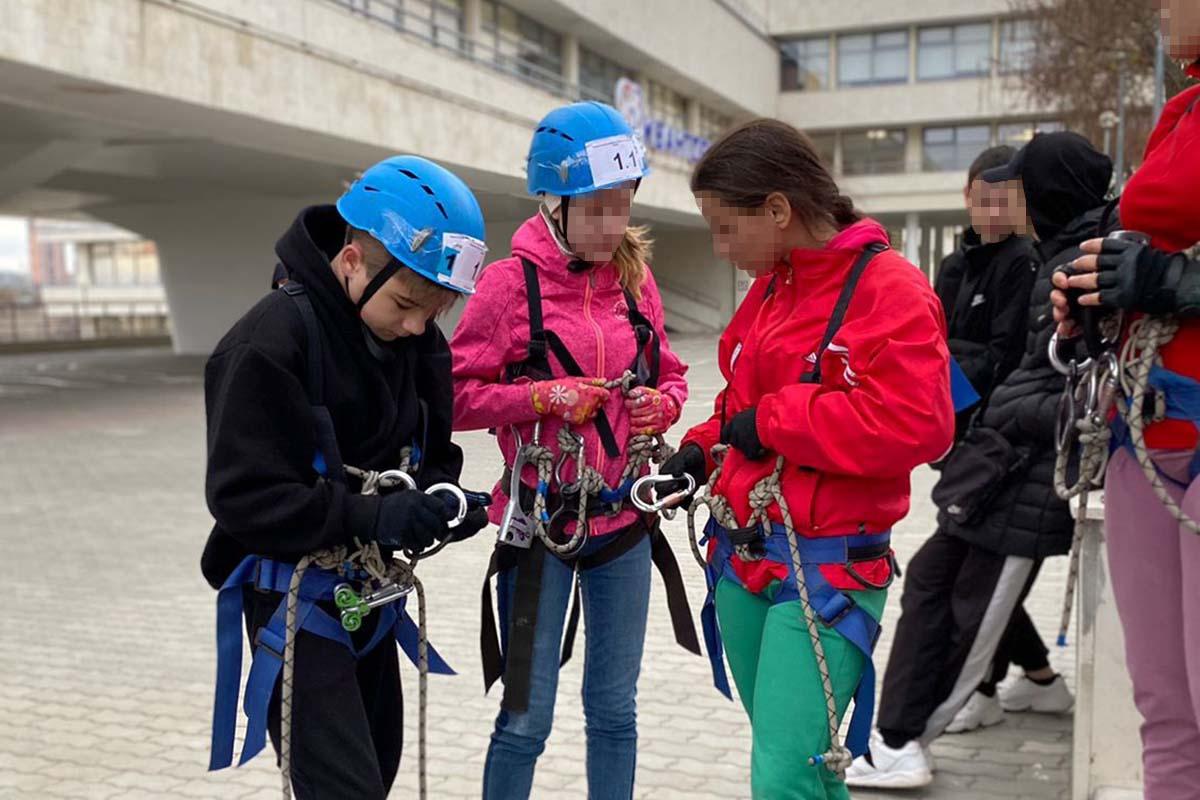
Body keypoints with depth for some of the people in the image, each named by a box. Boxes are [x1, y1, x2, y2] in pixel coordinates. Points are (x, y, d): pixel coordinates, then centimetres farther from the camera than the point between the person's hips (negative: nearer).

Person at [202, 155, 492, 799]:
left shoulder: (417, 339, 0)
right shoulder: (269, 343, -21)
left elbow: (430, 450, 8)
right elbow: (242, 496, -23)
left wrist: (439, 498, -15)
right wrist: (370, 517, -32)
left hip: (371, 592, 8)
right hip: (297, 599, -7)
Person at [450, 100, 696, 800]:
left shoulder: (636, 278, 3)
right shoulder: (512, 282, -10)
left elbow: (669, 375, 14)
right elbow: (457, 396, -10)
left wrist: (662, 403, -7)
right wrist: (541, 397, -22)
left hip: (624, 520, 4)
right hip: (540, 524, -4)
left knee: (615, 712, 15)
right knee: (527, 719, 4)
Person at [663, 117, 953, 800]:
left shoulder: (889, 290, -12)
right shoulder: (770, 287, 12)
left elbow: (916, 424, -24)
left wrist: (776, 420, -17)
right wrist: (703, 449, 6)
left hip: (826, 572, -8)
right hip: (743, 560, 8)